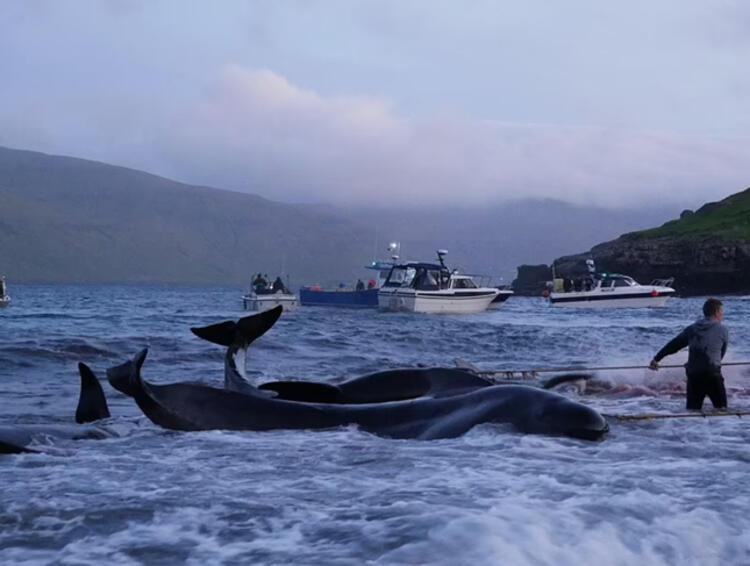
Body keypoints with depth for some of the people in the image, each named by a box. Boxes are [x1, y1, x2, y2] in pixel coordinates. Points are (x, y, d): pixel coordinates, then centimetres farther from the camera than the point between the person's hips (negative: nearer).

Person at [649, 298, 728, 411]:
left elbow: (673, 344, 14)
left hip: (693, 374, 4)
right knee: (721, 408, 1)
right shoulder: (722, 330, 3)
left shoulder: (692, 329, 12)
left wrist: (656, 358, 20)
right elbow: (722, 353, 13)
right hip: (712, 373, -4)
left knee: (692, 409, 11)